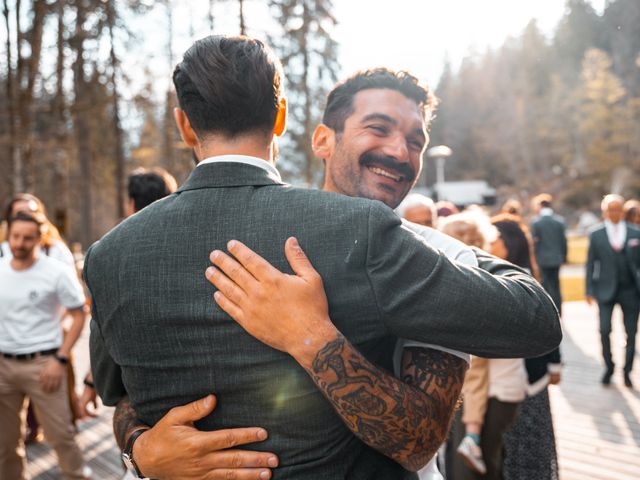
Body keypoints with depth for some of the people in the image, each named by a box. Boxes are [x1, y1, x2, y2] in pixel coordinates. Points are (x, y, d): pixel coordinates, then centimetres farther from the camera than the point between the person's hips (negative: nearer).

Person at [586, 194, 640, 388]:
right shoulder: (596, 235, 2)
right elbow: (590, 264, 3)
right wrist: (590, 291, -2)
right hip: (606, 290, -1)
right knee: (604, 329, -9)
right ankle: (608, 368, 10)